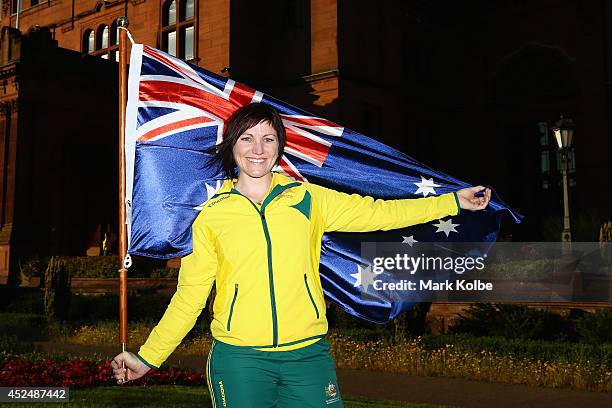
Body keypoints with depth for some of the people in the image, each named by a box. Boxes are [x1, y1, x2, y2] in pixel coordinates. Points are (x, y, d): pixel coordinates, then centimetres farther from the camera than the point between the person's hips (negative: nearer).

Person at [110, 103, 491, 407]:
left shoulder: (307, 198, 5)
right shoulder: (212, 216, 3)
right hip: (239, 360, -1)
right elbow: (189, 295, 7)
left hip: (307, 355, 1)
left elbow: (373, 213, 7)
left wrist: (453, 201, 5)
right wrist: (148, 357, 5)